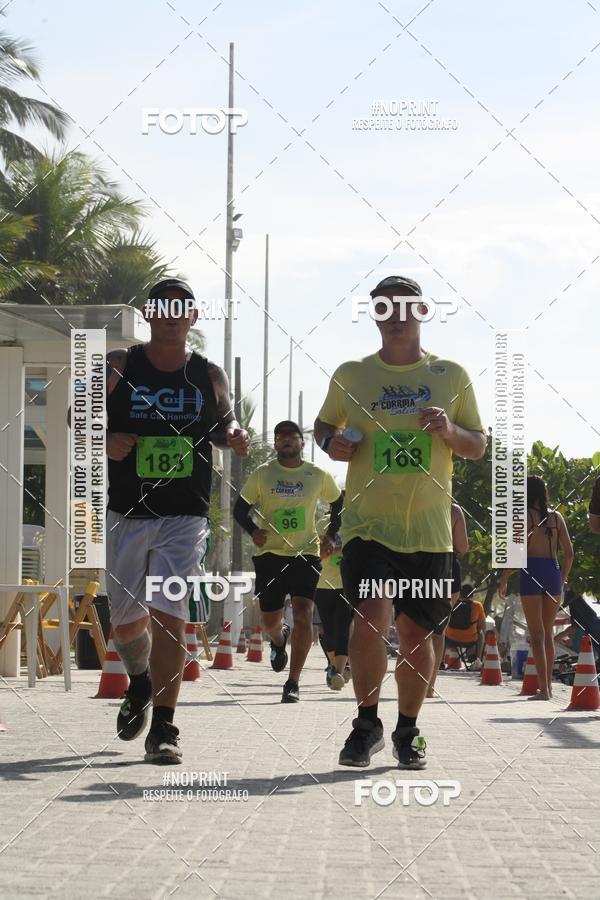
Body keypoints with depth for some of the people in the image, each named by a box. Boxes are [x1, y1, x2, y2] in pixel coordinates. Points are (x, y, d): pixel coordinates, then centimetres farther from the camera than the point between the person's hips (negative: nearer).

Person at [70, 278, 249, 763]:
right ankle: (140, 684, 42)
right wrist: (103, 441, -12)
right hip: (125, 514, 1)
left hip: (185, 518, -1)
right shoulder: (117, 367, 1)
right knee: (127, 620, 9)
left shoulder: (210, 375, 5)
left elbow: (223, 420, 21)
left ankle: (163, 727, -7)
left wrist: (235, 435, -3)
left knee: (170, 617, -12)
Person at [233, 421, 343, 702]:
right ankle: (279, 640, 47)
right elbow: (240, 508, 5)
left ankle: (293, 683, -12)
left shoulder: (318, 475, 3)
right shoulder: (262, 474, 1)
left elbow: (338, 504, 20)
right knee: (270, 620, 7)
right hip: (270, 554, 1)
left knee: (303, 614, -17)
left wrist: (330, 535, 11)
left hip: (306, 553, -1)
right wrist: (253, 531, -13)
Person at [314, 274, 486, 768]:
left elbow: (478, 447, 10)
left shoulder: (451, 376, 6)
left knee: (416, 631, 6)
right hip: (368, 524, -1)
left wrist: (450, 431, -11)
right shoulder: (351, 375, 5)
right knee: (370, 617, -19)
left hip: (428, 528, 1)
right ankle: (367, 724, -1)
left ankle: (408, 732, 25)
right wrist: (331, 442, -3)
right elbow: (324, 423, 20)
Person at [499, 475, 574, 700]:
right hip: (553, 572, 5)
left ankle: (543, 689, -12)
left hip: (531, 572, -5)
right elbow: (568, 551, 11)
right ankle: (548, 685, 20)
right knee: (548, 632, 16)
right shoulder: (556, 516, 11)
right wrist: (563, 578, 22)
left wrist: (504, 580, -3)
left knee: (537, 634, -5)